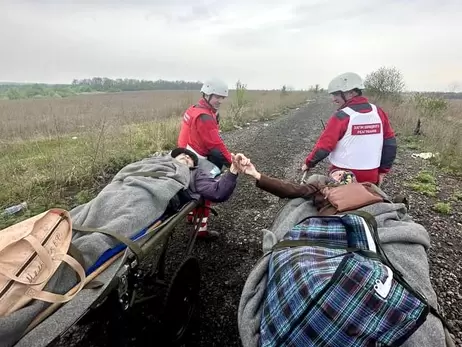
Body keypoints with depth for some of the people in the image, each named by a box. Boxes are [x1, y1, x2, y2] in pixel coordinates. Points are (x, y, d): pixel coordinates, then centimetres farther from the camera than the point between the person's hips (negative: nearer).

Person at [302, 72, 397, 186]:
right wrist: (383, 171, 15)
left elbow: (324, 146, -16)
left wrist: (308, 163, 0)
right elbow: (390, 144, 6)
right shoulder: (379, 112, 2)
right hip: (370, 177, 5)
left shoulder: (341, 116, -16)